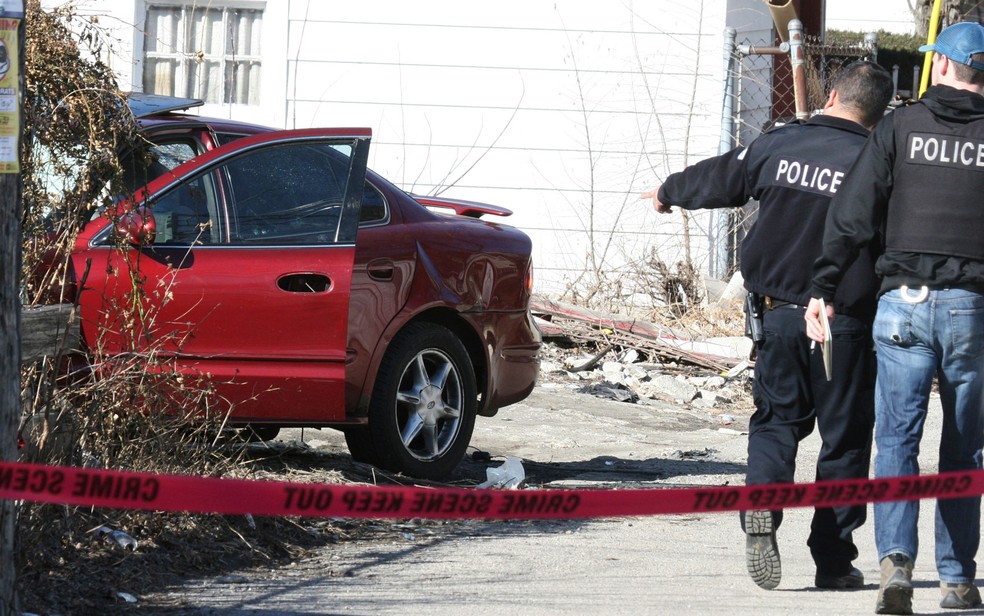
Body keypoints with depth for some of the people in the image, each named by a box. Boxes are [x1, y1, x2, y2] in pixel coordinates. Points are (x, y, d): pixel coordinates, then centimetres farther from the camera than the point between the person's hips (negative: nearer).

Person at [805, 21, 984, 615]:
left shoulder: (900, 127, 2)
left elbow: (852, 215, -1)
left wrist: (825, 289, 4)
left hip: (905, 303, -1)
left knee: (896, 438, 0)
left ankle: (897, 557, -20)